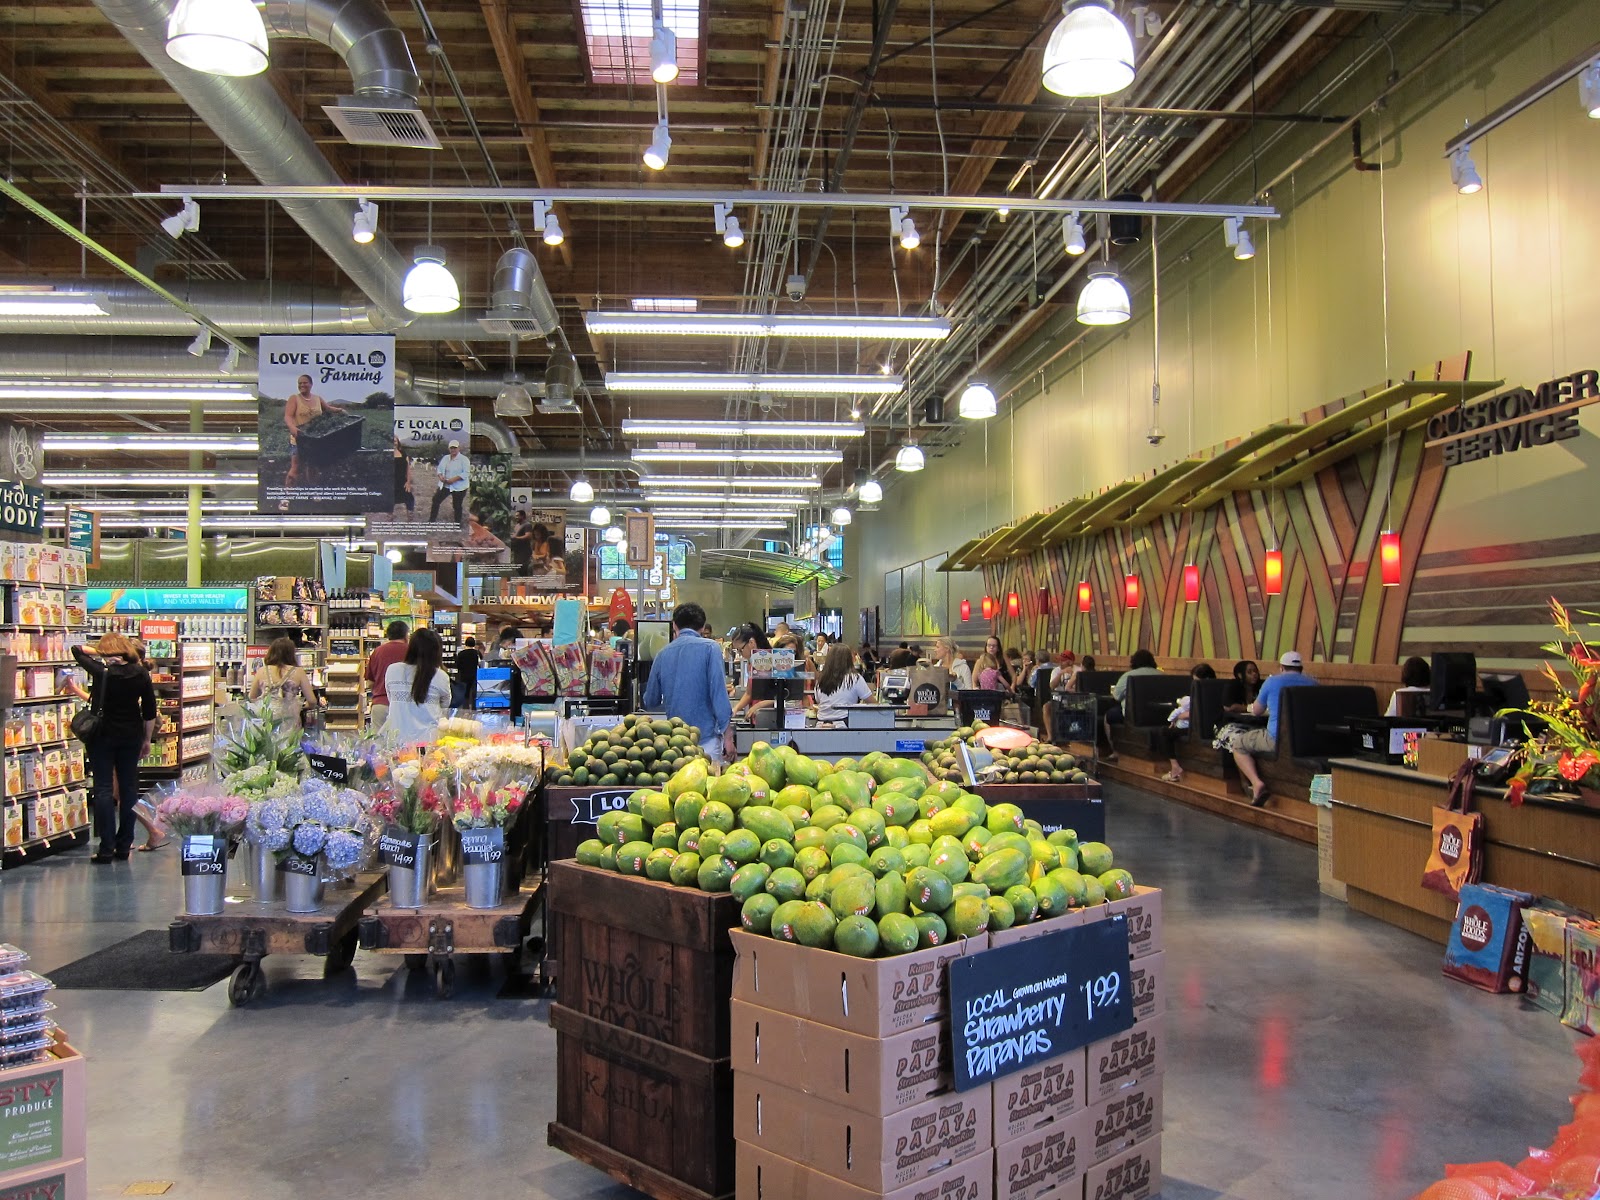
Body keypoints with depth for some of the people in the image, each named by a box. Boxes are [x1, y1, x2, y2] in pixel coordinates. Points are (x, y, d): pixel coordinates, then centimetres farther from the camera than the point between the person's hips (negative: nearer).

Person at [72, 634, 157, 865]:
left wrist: (98, 652, 21)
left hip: (102, 735, -2)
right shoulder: (140, 674, -2)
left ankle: (106, 849, -3)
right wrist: (147, 739, 9)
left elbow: (77, 651, 9)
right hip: (131, 736, 3)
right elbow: (150, 711, 1)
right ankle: (124, 847, 12)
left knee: (104, 789, 0)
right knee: (128, 788, 9)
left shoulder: (100, 670, -9)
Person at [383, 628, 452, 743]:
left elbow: (391, 700, 14)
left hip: (398, 739, 3)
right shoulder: (440, 677, -7)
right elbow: (445, 704, 11)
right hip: (428, 739, -3)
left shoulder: (392, 670, 1)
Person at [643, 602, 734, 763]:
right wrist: (727, 736, -10)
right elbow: (718, 691, -13)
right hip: (706, 737, -4)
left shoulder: (664, 653, 7)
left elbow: (650, 702, 14)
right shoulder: (709, 648, -6)